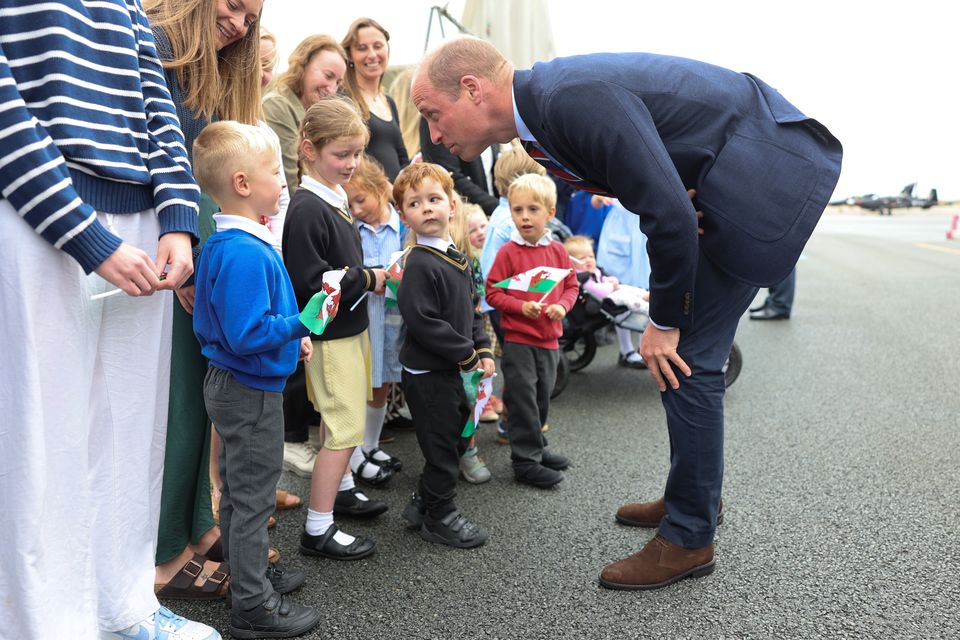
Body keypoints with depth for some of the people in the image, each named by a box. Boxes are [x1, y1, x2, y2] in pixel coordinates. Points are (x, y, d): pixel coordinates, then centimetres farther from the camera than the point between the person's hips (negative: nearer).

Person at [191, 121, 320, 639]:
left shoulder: (225, 244, 7)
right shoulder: (244, 253, -27)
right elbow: (248, 334, -31)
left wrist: (291, 337, 11)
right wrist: (304, 322, -23)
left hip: (236, 386, 10)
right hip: (251, 392, -10)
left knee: (240, 489, 21)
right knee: (252, 493, 2)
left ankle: (250, 573, 39)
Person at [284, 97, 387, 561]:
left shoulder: (335, 200, 10)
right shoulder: (306, 209, -20)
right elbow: (308, 283, -26)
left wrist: (369, 275, 2)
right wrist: (368, 279, -17)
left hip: (351, 328, 9)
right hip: (330, 335, -9)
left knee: (342, 419, 22)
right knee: (345, 428, -6)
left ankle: (341, 488, 42)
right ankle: (318, 530, 5)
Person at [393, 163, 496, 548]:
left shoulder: (457, 259, 9)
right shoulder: (418, 264, -19)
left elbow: (472, 309, 17)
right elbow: (422, 322, -25)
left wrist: (483, 349, 5)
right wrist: (467, 355, -19)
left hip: (450, 371, 9)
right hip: (427, 373, -9)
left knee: (457, 439, 20)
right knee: (441, 444, 2)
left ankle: (423, 504, 36)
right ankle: (439, 517, 21)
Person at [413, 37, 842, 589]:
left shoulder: (574, 99, -27)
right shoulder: (543, 108, 3)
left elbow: (670, 214, -28)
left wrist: (664, 322, -16)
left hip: (770, 167, -9)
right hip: (727, 175, 9)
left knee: (685, 354, -8)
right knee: (686, 346, 14)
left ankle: (689, 538, 5)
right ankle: (695, 495, 31)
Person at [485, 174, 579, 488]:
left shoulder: (558, 251, 3)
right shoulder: (508, 252, -9)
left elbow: (572, 285, 10)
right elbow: (492, 292, -8)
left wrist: (562, 305, -9)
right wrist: (521, 306, -21)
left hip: (549, 338, 5)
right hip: (518, 339, -5)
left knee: (542, 397, 17)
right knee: (523, 399, -2)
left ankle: (535, 447, 35)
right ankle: (526, 460, 9)